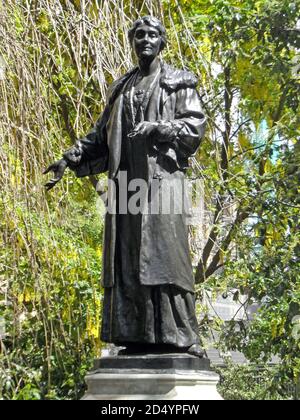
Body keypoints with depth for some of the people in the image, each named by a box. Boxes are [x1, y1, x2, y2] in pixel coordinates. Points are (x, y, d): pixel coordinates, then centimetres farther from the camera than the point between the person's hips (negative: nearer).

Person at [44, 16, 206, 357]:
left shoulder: (178, 83, 12)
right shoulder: (121, 88, 25)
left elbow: (195, 127, 1)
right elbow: (102, 135, 22)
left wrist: (158, 127, -15)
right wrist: (70, 158, 9)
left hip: (162, 176, -4)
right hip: (126, 179, 5)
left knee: (163, 251, -13)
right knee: (127, 256, -3)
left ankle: (180, 335, -12)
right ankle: (138, 336, -1)